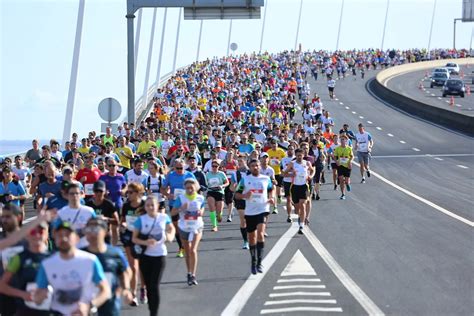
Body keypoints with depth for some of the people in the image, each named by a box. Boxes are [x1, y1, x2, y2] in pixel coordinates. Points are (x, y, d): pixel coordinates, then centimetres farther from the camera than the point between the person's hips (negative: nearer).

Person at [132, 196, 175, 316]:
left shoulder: (164, 217, -1)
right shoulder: (141, 220, -4)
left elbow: (171, 229, 18)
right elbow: (134, 238, -3)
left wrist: (170, 236, -4)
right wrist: (145, 242, -21)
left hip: (160, 255, -1)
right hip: (145, 255, 1)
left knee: (154, 285, -9)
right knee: (148, 285, 9)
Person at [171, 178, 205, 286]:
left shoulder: (200, 198, -3)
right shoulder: (181, 198, -7)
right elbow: (172, 212, -9)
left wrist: (201, 212, -11)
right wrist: (181, 208, -26)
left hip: (196, 228, -1)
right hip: (184, 228, 1)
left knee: (193, 250, -16)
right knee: (187, 252, 11)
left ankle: (193, 275, -17)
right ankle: (189, 274, 27)